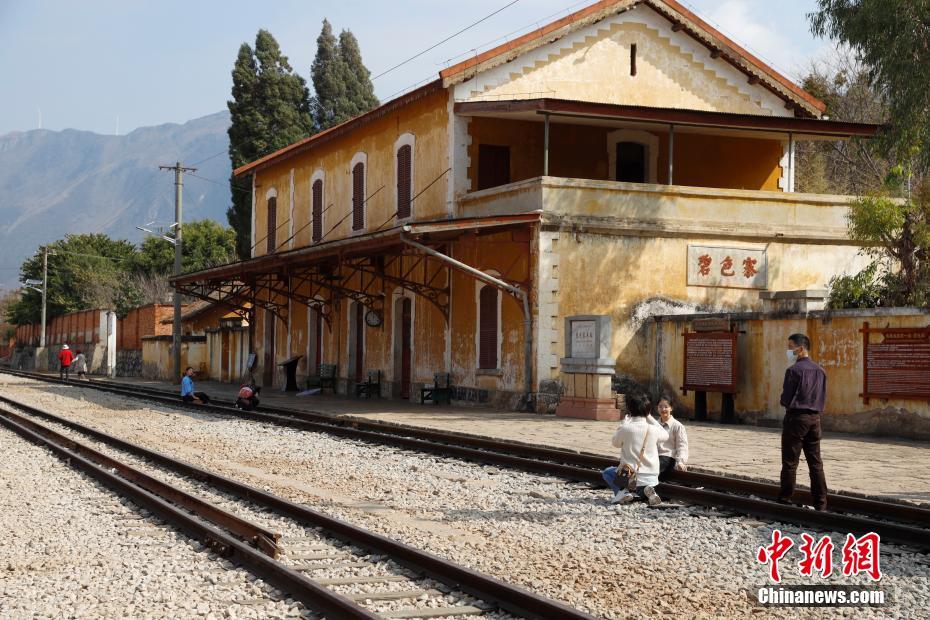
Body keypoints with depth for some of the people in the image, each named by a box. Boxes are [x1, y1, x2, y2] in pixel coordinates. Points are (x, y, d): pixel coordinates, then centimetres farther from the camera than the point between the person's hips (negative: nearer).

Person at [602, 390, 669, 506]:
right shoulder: (653, 429, -7)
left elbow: (615, 443, 6)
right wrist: (650, 418, 16)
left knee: (607, 472, 28)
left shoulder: (625, 428, -15)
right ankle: (647, 491, -1)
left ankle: (621, 491, -2)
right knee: (640, 495, 37)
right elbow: (666, 436, 17)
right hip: (651, 478, 3)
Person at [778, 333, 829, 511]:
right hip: (814, 417, 7)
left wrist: (783, 398, 6)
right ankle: (821, 503, 8)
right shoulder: (820, 371, 10)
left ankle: (784, 500, 3)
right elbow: (823, 399, 12)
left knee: (790, 462, 0)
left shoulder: (794, 370, -13)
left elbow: (786, 400, -14)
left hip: (796, 417, -7)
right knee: (816, 462, 8)